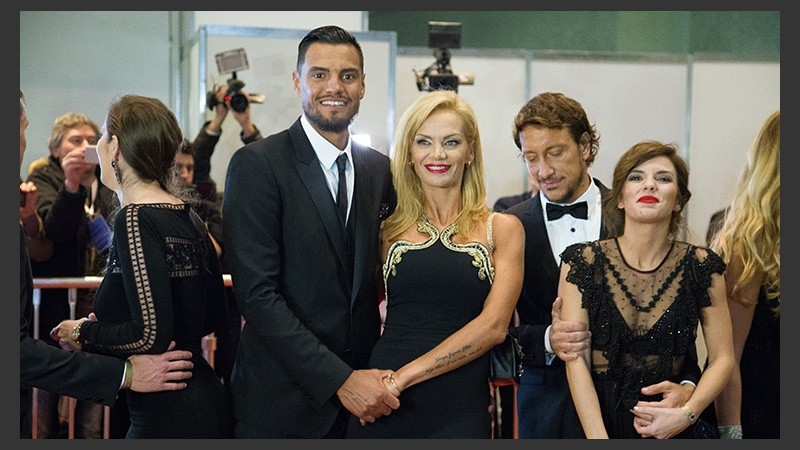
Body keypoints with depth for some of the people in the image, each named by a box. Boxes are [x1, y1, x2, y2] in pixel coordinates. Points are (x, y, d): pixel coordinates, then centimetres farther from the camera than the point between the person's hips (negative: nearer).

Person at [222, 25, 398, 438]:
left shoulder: (380, 169, 6)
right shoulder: (257, 165, -10)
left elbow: (377, 276, 11)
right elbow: (256, 294, -16)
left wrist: (370, 375, -4)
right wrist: (340, 379, -19)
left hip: (363, 395, 5)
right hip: (282, 402, -4)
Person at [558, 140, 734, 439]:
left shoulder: (701, 266, -3)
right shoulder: (582, 261, -7)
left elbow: (722, 357, -1)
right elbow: (576, 359, -10)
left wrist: (686, 413, -16)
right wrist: (598, 437, -19)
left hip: (672, 428, 1)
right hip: (596, 420, -1)